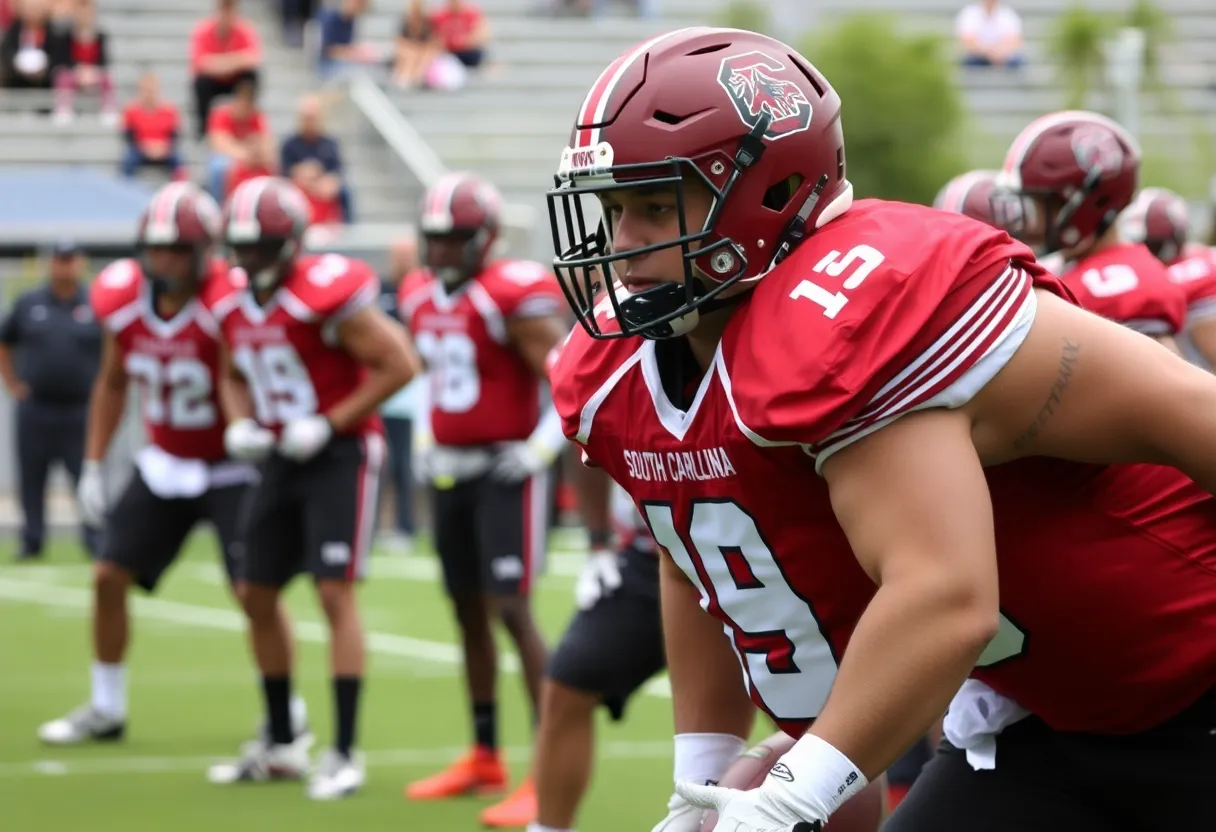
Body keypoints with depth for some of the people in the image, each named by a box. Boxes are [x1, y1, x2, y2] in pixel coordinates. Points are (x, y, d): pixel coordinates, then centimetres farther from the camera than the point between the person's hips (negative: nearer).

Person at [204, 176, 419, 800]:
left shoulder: (326, 293, -20)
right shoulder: (232, 301, 4)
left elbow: (399, 365, -18)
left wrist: (328, 425, -19)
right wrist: (239, 424, 0)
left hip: (340, 454, -8)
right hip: (281, 460, 8)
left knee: (335, 592, -13)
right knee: (257, 596, 10)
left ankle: (344, 754, -9)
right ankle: (281, 746, 22)